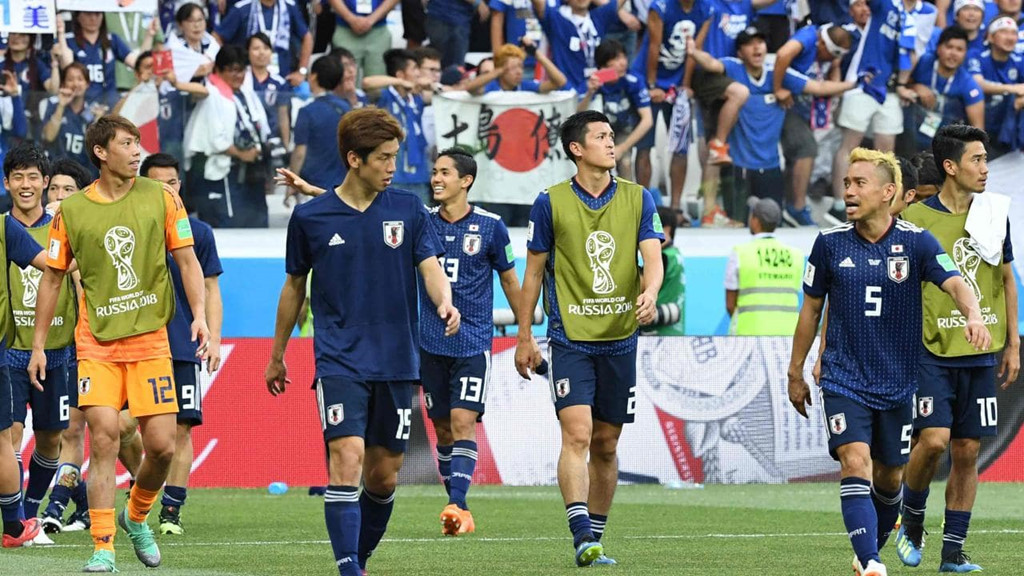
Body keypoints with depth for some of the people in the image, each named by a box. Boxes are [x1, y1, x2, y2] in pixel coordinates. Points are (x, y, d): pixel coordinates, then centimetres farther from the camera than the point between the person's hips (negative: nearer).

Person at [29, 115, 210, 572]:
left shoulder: (160, 198, 2)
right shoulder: (71, 211, 1)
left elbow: (186, 260, 6)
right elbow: (52, 277, 9)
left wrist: (200, 314, -8)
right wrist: (38, 346, 8)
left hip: (150, 339, 1)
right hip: (96, 342, -1)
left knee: (162, 445, -3)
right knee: (104, 437, -13)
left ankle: (137, 517, 26)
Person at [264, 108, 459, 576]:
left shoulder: (408, 209, 4)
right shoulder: (310, 217, 1)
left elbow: (431, 268, -3)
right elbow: (295, 286, 13)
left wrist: (444, 302, -26)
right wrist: (277, 355, 19)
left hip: (396, 362, 2)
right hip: (339, 360, -2)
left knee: (384, 474, 8)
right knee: (347, 459, -18)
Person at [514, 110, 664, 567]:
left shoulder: (638, 199, 6)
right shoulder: (551, 203, 0)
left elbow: (653, 257, -3)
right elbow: (534, 271, 6)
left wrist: (649, 292, -25)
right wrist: (524, 337, 6)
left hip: (620, 337, 3)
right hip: (570, 337, -3)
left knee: (606, 444, 9)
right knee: (577, 434, -16)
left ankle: (595, 538, 19)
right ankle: (582, 539, -22)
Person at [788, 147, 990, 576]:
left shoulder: (915, 242, -5)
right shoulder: (830, 243, -2)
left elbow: (955, 283, -18)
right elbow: (811, 308, 8)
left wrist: (973, 314, -41)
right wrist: (795, 373, 11)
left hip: (898, 381, 1)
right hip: (843, 377, -1)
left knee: (888, 476, 12)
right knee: (855, 464, -18)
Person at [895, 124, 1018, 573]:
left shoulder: (994, 216, 9)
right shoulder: (914, 219, -6)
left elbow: (1006, 280, 17)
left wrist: (1012, 345, 13)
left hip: (980, 353, 4)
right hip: (931, 351, -4)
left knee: (968, 450, 3)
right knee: (934, 439, -17)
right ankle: (912, 520, 9)